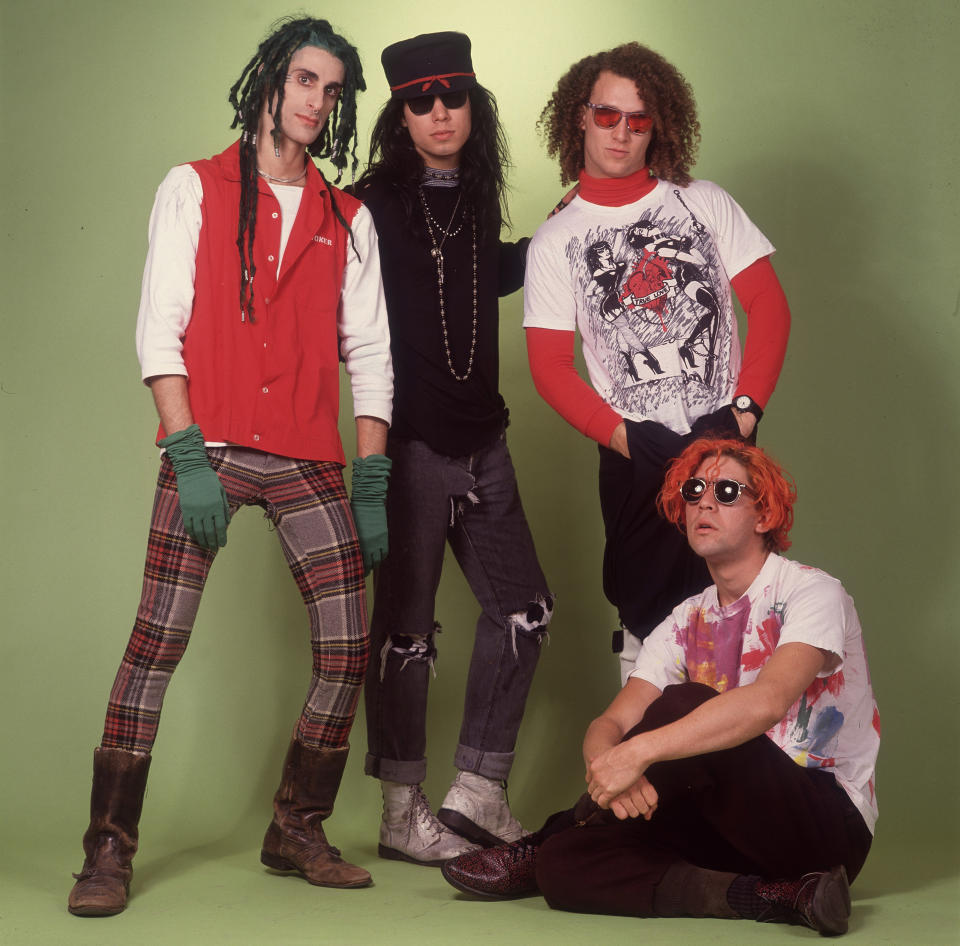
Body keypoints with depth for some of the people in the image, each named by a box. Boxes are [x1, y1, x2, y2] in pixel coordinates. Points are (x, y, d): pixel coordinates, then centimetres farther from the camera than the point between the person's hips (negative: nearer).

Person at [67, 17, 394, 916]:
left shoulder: (348, 219, 17)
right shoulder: (193, 189, 8)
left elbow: (368, 353, 13)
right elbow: (159, 328, 0)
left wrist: (373, 483, 4)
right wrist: (190, 455, -11)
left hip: (308, 461, 4)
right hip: (208, 448, -3)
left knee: (347, 650, -1)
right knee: (156, 645, -10)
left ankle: (296, 831, 15)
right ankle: (108, 850, -3)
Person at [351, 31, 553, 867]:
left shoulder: (477, 204, 12)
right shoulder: (376, 206, -7)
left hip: (481, 438, 7)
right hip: (409, 441, -7)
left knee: (523, 608, 8)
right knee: (407, 624, 0)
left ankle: (477, 794, 18)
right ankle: (402, 814, 12)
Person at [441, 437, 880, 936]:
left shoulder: (811, 592, -8)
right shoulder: (686, 623, 12)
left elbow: (766, 703, -29)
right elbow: (610, 724, -1)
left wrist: (637, 753, -37)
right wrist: (606, 763, -27)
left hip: (829, 824, -6)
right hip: (740, 828, 6)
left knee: (682, 706, -31)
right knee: (565, 865, -16)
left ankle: (535, 852, -9)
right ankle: (777, 897, -22)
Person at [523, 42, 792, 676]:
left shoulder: (704, 202, 9)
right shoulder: (554, 241, 7)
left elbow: (769, 305, 6)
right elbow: (550, 365, 3)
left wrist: (748, 404, -7)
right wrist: (616, 433, -10)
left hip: (727, 440, 1)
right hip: (637, 457, 0)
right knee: (648, 622, 2)